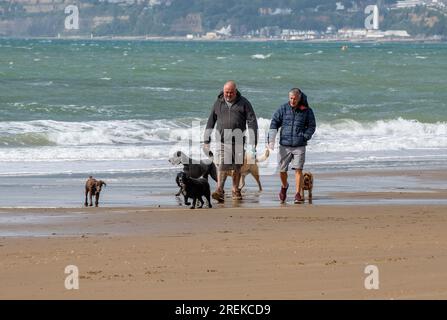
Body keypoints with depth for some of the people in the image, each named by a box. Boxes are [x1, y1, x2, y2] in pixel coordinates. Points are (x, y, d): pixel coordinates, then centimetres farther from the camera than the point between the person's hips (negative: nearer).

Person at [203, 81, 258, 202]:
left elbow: (252, 122, -1)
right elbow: (211, 122, 14)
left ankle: (236, 191, 20)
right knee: (222, 165, -13)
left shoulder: (244, 103, 2)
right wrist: (206, 140, 11)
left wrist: (253, 142, -8)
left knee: (236, 167, 6)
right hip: (222, 140, 0)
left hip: (238, 141, 0)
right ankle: (219, 191, -22)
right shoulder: (218, 103, 8)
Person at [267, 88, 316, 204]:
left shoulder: (306, 111, 0)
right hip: (284, 145, 1)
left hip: (299, 146, -1)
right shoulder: (283, 109, 2)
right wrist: (271, 140, -8)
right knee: (282, 170, 4)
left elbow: (312, 126, 9)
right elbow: (274, 123, 2)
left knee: (298, 169, -10)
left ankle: (298, 194, -4)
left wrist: (304, 137, -6)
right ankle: (284, 186, 34)